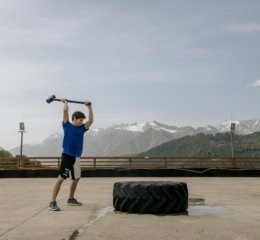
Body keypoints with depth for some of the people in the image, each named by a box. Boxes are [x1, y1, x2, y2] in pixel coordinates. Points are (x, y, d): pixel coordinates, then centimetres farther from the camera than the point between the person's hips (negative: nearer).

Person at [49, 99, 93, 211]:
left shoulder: (82, 128, 13)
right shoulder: (67, 125, -1)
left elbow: (91, 120, 11)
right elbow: (65, 110, -8)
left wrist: (89, 107, 11)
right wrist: (65, 102, 8)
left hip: (76, 157, 7)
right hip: (67, 155, -7)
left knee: (76, 178, 16)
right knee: (61, 178, -10)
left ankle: (71, 199, 32)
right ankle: (52, 202, -11)